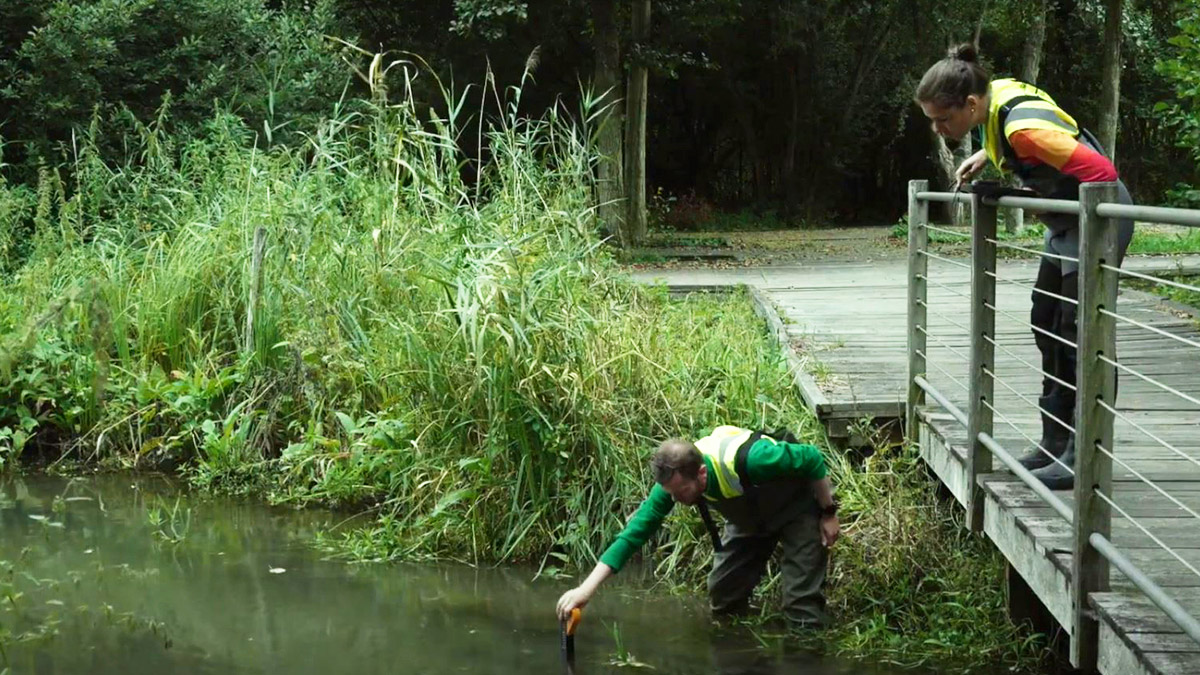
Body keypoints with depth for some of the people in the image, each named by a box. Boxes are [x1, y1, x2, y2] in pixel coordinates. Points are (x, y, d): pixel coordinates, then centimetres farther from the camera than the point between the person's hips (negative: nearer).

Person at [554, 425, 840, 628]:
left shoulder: (747, 460, -44)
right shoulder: (675, 480, -26)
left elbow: (812, 458, -29)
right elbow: (636, 531, -24)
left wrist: (829, 513, -17)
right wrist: (587, 588, -31)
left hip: (798, 507, -6)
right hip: (750, 515, 6)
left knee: (802, 604, -15)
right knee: (723, 593, 3)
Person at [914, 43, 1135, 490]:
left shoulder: (1023, 127, -31)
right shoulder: (997, 93, -4)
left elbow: (1101, 171, -34)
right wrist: (983, 158, 7)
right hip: (1067, 224, 10)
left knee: (1080, 337, -8)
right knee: (1047, 327, 14)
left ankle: (1082, 458, -4)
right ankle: (1055, 443, 22)